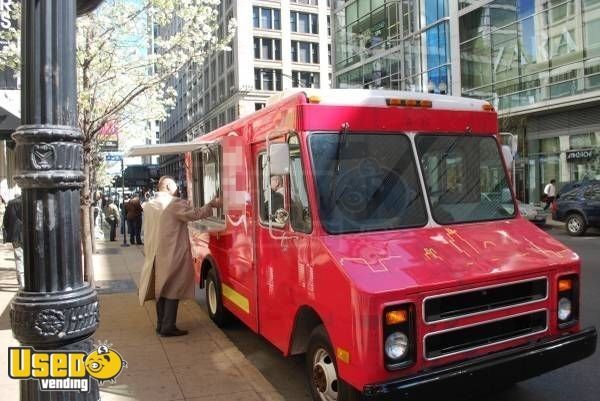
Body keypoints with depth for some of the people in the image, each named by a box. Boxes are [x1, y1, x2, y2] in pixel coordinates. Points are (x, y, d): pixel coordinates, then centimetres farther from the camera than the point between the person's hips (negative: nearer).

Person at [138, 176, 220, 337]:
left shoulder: (148, 205, 11)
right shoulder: (175, 204, -13)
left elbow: (148, 231, 16)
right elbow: (195, 214, -18)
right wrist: (212, 204, -10)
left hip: (156, 255, 8)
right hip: (173, 255, -7)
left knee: (161, 288, 14)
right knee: (172, 290, -1)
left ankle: (161, 324, 20)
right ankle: (168, 327, 0)